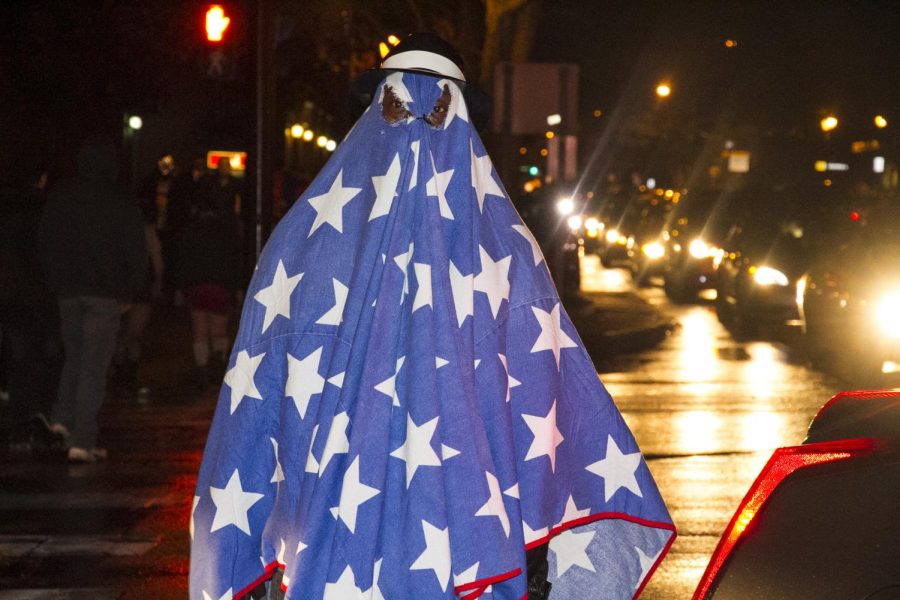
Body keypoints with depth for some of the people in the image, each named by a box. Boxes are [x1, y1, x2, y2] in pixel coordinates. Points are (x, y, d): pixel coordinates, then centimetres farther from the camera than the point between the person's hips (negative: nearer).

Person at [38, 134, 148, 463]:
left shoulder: (60, 197, 2)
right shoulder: (122, 203, -6)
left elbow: (44, 244, 7)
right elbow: (137, 254, -4)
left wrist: (56, 283, 14)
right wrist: (129, 293, 6)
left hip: (69, 291, 3)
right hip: (107, 293, -3)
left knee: (75, 355, 23)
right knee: (94, 366, -1)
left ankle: (63, 417, 8)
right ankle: (81, 441, -5)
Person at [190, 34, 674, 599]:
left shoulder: (305, 237, -1)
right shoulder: (500, 245, -3)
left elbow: (254, 403, 1)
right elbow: (538, 404, -4)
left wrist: (244, 553, 7)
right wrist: (537, 543, 1)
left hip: (329, 535, 1)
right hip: (464, 538, 0)